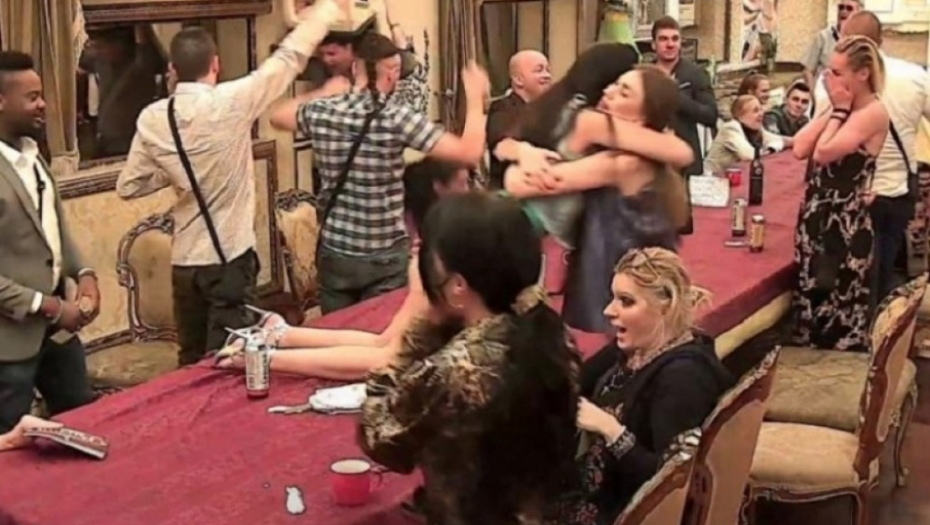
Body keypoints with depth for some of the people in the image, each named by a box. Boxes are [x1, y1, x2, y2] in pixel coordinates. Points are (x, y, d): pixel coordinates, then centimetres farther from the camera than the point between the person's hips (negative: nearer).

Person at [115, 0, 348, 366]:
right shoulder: (232, 102, -14)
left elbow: (128, 186, 6)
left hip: (184, 259, 5)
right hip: (230, 257, -5)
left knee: (192, 361, 18)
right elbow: (290, 57, -6)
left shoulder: (151, 119, -2)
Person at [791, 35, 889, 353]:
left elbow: (823, 153, -24)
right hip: (818, 216, 9)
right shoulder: (840, 108, 10)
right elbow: (800, 149, -1)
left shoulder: (874, 113, -15)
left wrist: (840, 110, -13)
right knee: (813, 303, 16)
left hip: (846, 222, -8)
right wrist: (833, 109, -2)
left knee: (840, 315, 2)